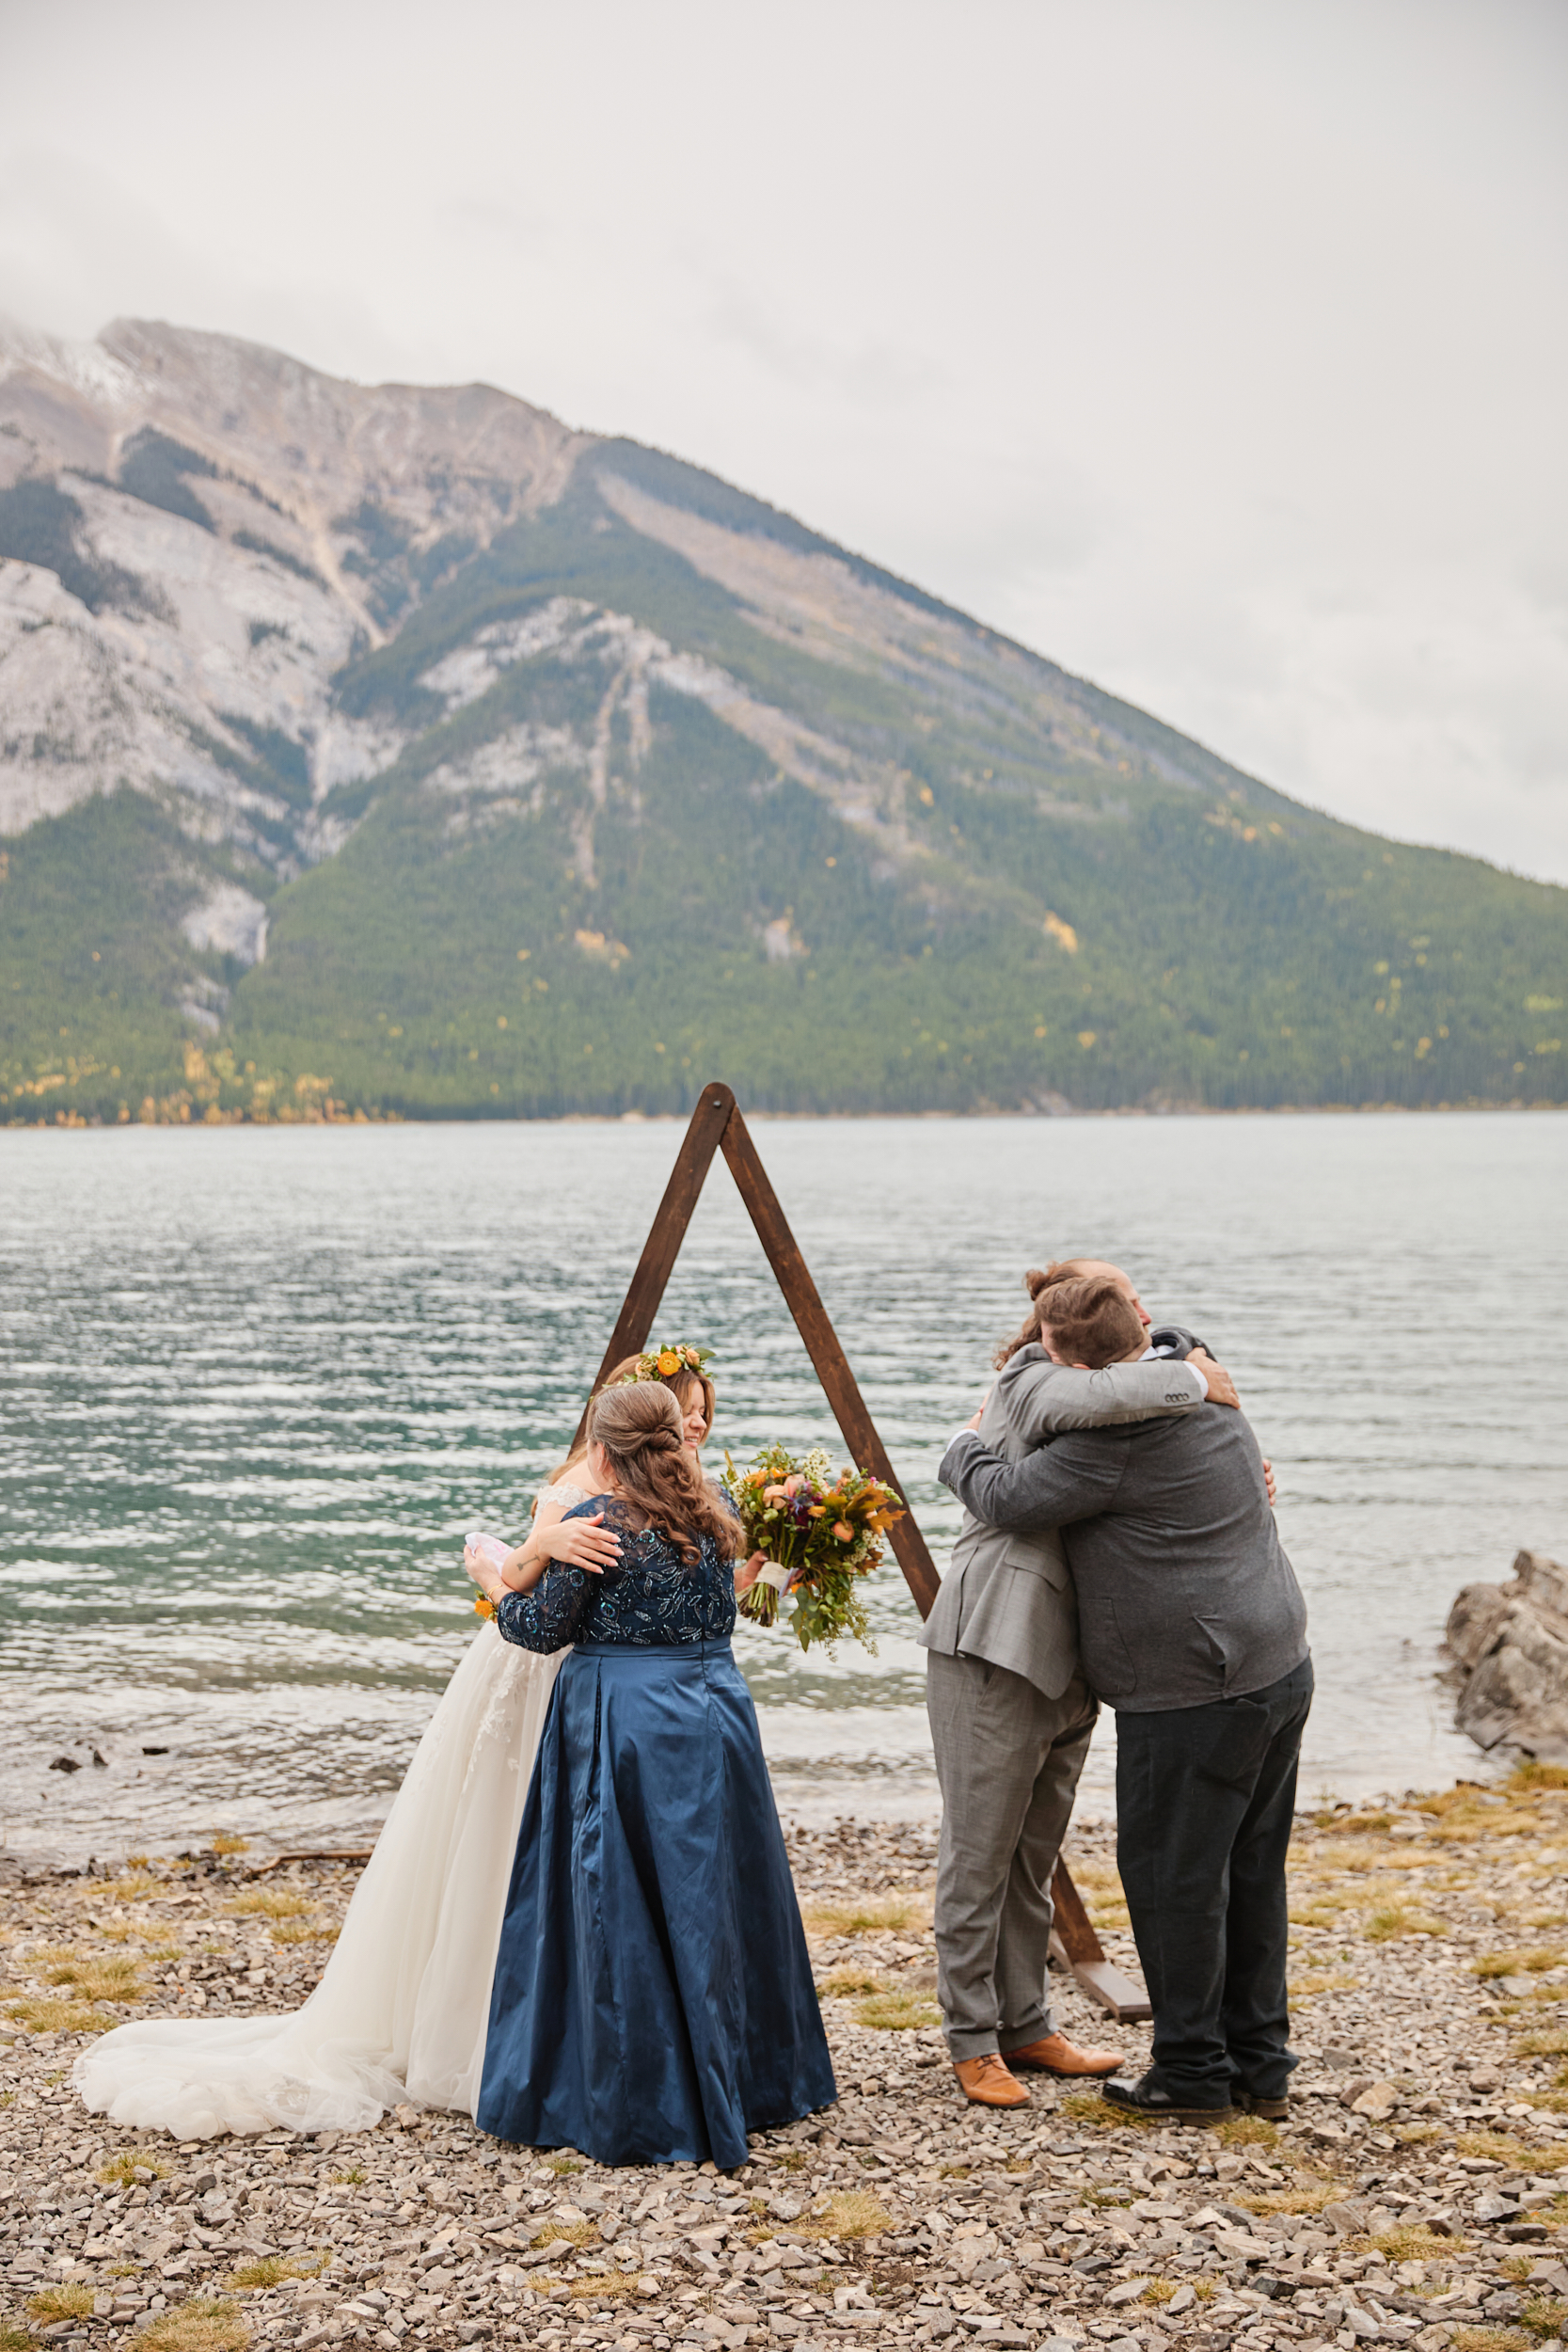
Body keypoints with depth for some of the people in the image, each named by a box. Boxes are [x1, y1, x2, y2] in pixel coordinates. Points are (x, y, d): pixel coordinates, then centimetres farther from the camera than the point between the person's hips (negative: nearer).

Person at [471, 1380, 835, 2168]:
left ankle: (635, 2110, 8)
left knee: (625, 1918, 2)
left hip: (623, 1726, -6)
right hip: (716, 1711, 6)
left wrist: (495, 1586, 12)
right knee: (714, 1898, 16)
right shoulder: (713, 1514, 6)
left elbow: (544, 1628, -6)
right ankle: (745, 2084, 26)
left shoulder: (597, 1521, -12)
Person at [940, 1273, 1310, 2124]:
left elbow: (1009, 1499, -14)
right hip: (1280, 1669, 10)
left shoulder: (1118, 1437, -19)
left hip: (1197, 1698, -9)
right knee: (1251, 1871, 16)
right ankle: (1259, 2065, 25)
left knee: (1172, 1876, 4)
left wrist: (963, 1449, 5)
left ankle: (1192, 2075, 14)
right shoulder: (1210, 1402, 10)